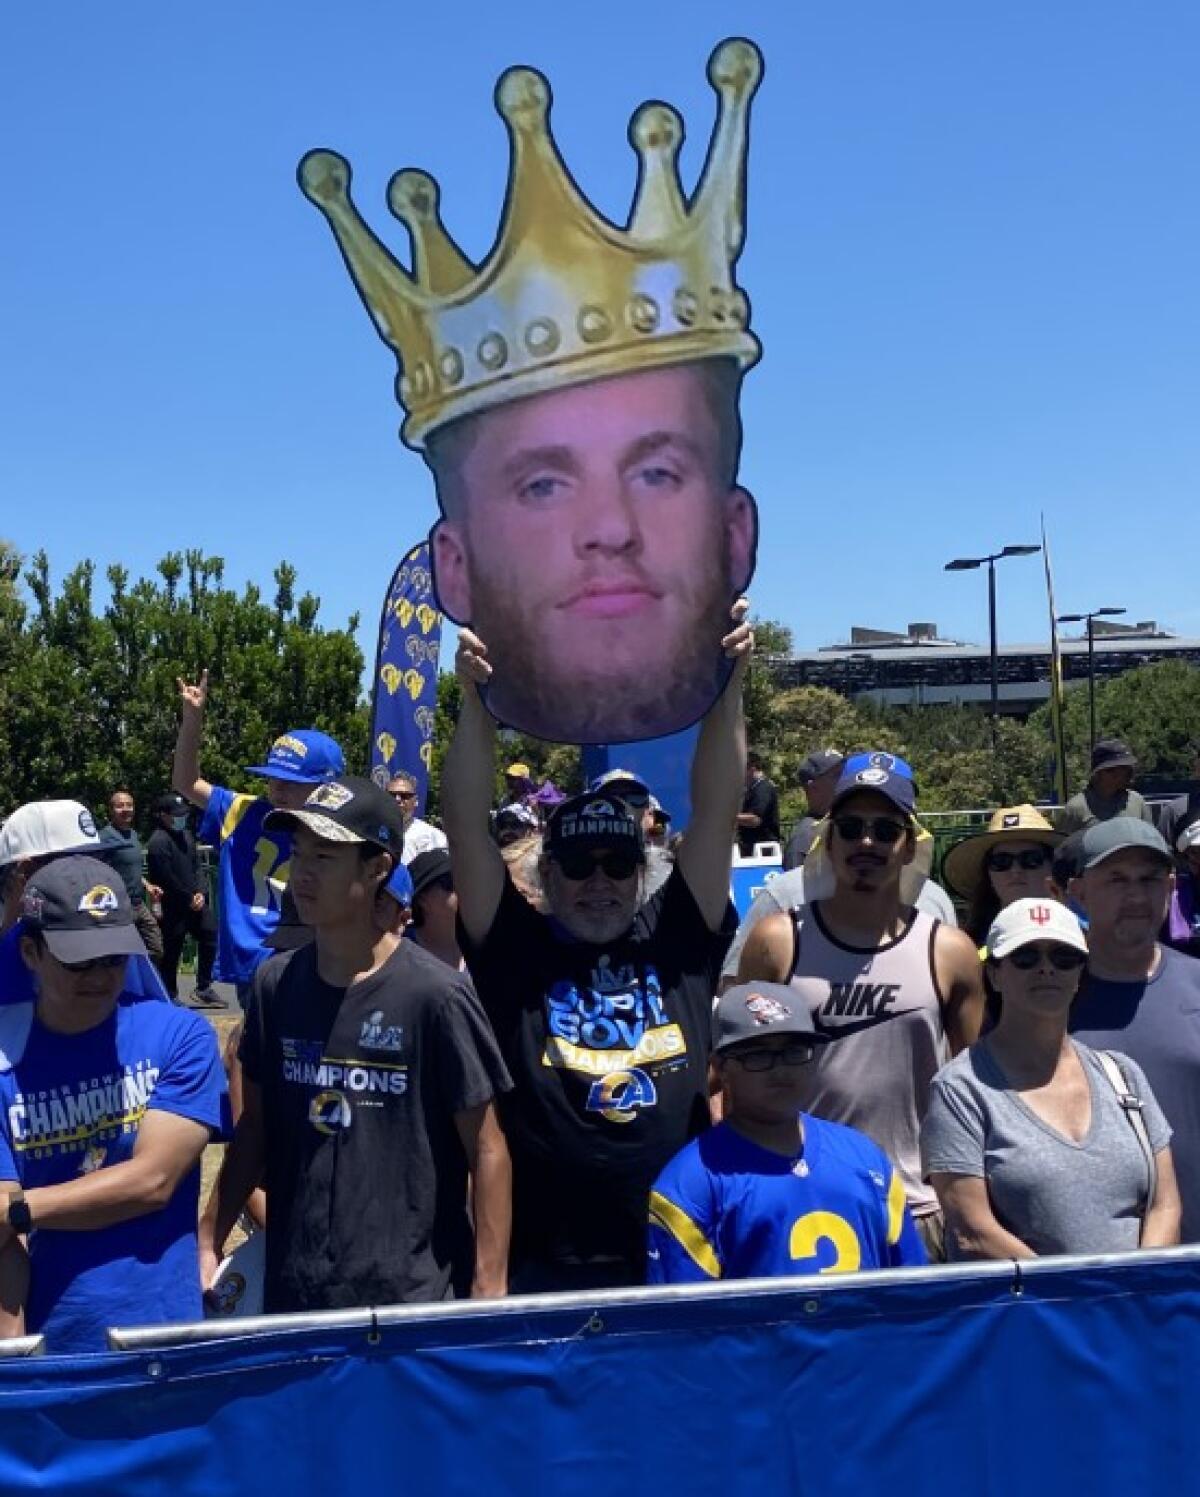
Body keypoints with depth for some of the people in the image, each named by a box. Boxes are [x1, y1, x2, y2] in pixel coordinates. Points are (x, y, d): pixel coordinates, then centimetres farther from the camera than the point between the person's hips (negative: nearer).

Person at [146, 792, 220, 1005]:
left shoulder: (186, 834, 13)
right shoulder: (158, 842, -15)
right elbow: (167, 879, -18)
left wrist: (200, 893, -1)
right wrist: (189, 899, -11)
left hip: (196, 902, 8)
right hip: (173, 908, -8)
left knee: (210, 936, 8)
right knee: (172, 950, 0)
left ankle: (204, 988, 20)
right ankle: (170, 996, 11)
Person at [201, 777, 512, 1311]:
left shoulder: (434, 995, -14)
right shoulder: (275, 984, 0)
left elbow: (486, 1151, -10)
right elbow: (255, 1127, 10)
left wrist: (489, 1293, -11)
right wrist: (208, 1243, 6)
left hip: (411, 1294, -4)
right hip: (290, 1290, 4)